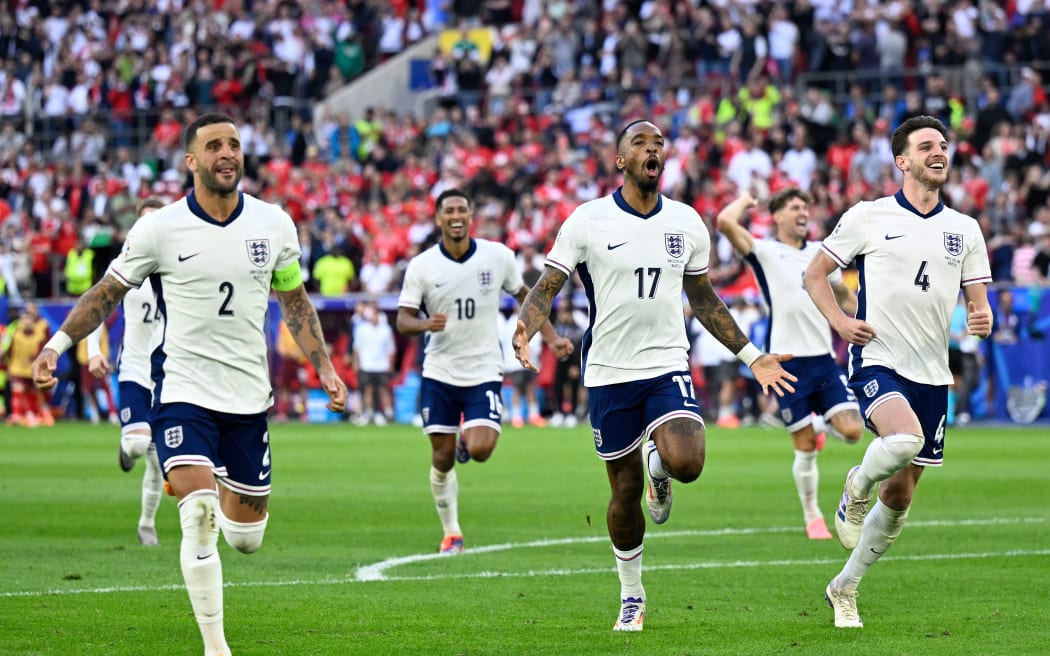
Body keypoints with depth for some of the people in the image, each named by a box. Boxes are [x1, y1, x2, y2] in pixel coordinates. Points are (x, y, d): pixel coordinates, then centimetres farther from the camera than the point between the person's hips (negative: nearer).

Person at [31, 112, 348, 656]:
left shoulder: (274, 224, 2)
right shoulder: (159, 228, -7)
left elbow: (294, 300, 15)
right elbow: (107, 292, 3)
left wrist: (324, 366, 9)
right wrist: (59, 342, -7)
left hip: (248, 396, 3)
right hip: (182, 389, -3)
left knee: (246, 538, 8)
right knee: (200, 518, -22)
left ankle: (220, 484, 45)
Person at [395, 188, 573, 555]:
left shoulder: (498, 256, -3)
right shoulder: (421, 266, -6)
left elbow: (523, 294, 13)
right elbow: (403, 320, -5)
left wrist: (551, 337, 8)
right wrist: (425, 324, -27)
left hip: (484, 371, 0)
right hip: (439, 373, 0)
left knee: (480, 451, -18)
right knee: (442, 458, 2)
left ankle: (468, 439, 20)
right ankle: (451, 534, 19)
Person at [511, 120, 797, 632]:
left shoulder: (686, 223, 6)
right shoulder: (588, 221, -5)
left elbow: (704, 301, 18)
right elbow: (547, 287, -6)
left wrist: (753, 356, 16)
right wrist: (524, 330, -27)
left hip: (667, 366, 1)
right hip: (609, 373, -1)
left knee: (686, 463, -24)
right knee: (625, 493, 4)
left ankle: (657, 461, 14)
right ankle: (631, 598, 25)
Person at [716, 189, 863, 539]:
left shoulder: (821, 252, 14)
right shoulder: (764, 252, -2)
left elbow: (845, 297, 27)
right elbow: (725, 222, -18)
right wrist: (744, 200, 0)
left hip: (824, 359, 4)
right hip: (788, 362, -4)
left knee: (851, 430, -10)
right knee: (805, 447, -2)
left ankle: (823, 424, 25)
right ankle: (812, 518, 14)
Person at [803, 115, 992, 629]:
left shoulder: (964, 229, 10)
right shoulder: (868, 217, 0)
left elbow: (977, 300, 11)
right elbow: (815, 273, 7)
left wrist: (981, 318, -13)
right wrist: (840, 321, -10)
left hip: (931, 372, 5)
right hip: (877, 361, -5)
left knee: (899, 496, 7)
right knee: (904, 439, -34)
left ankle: (845, 588, 25)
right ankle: (857, 488, 0)